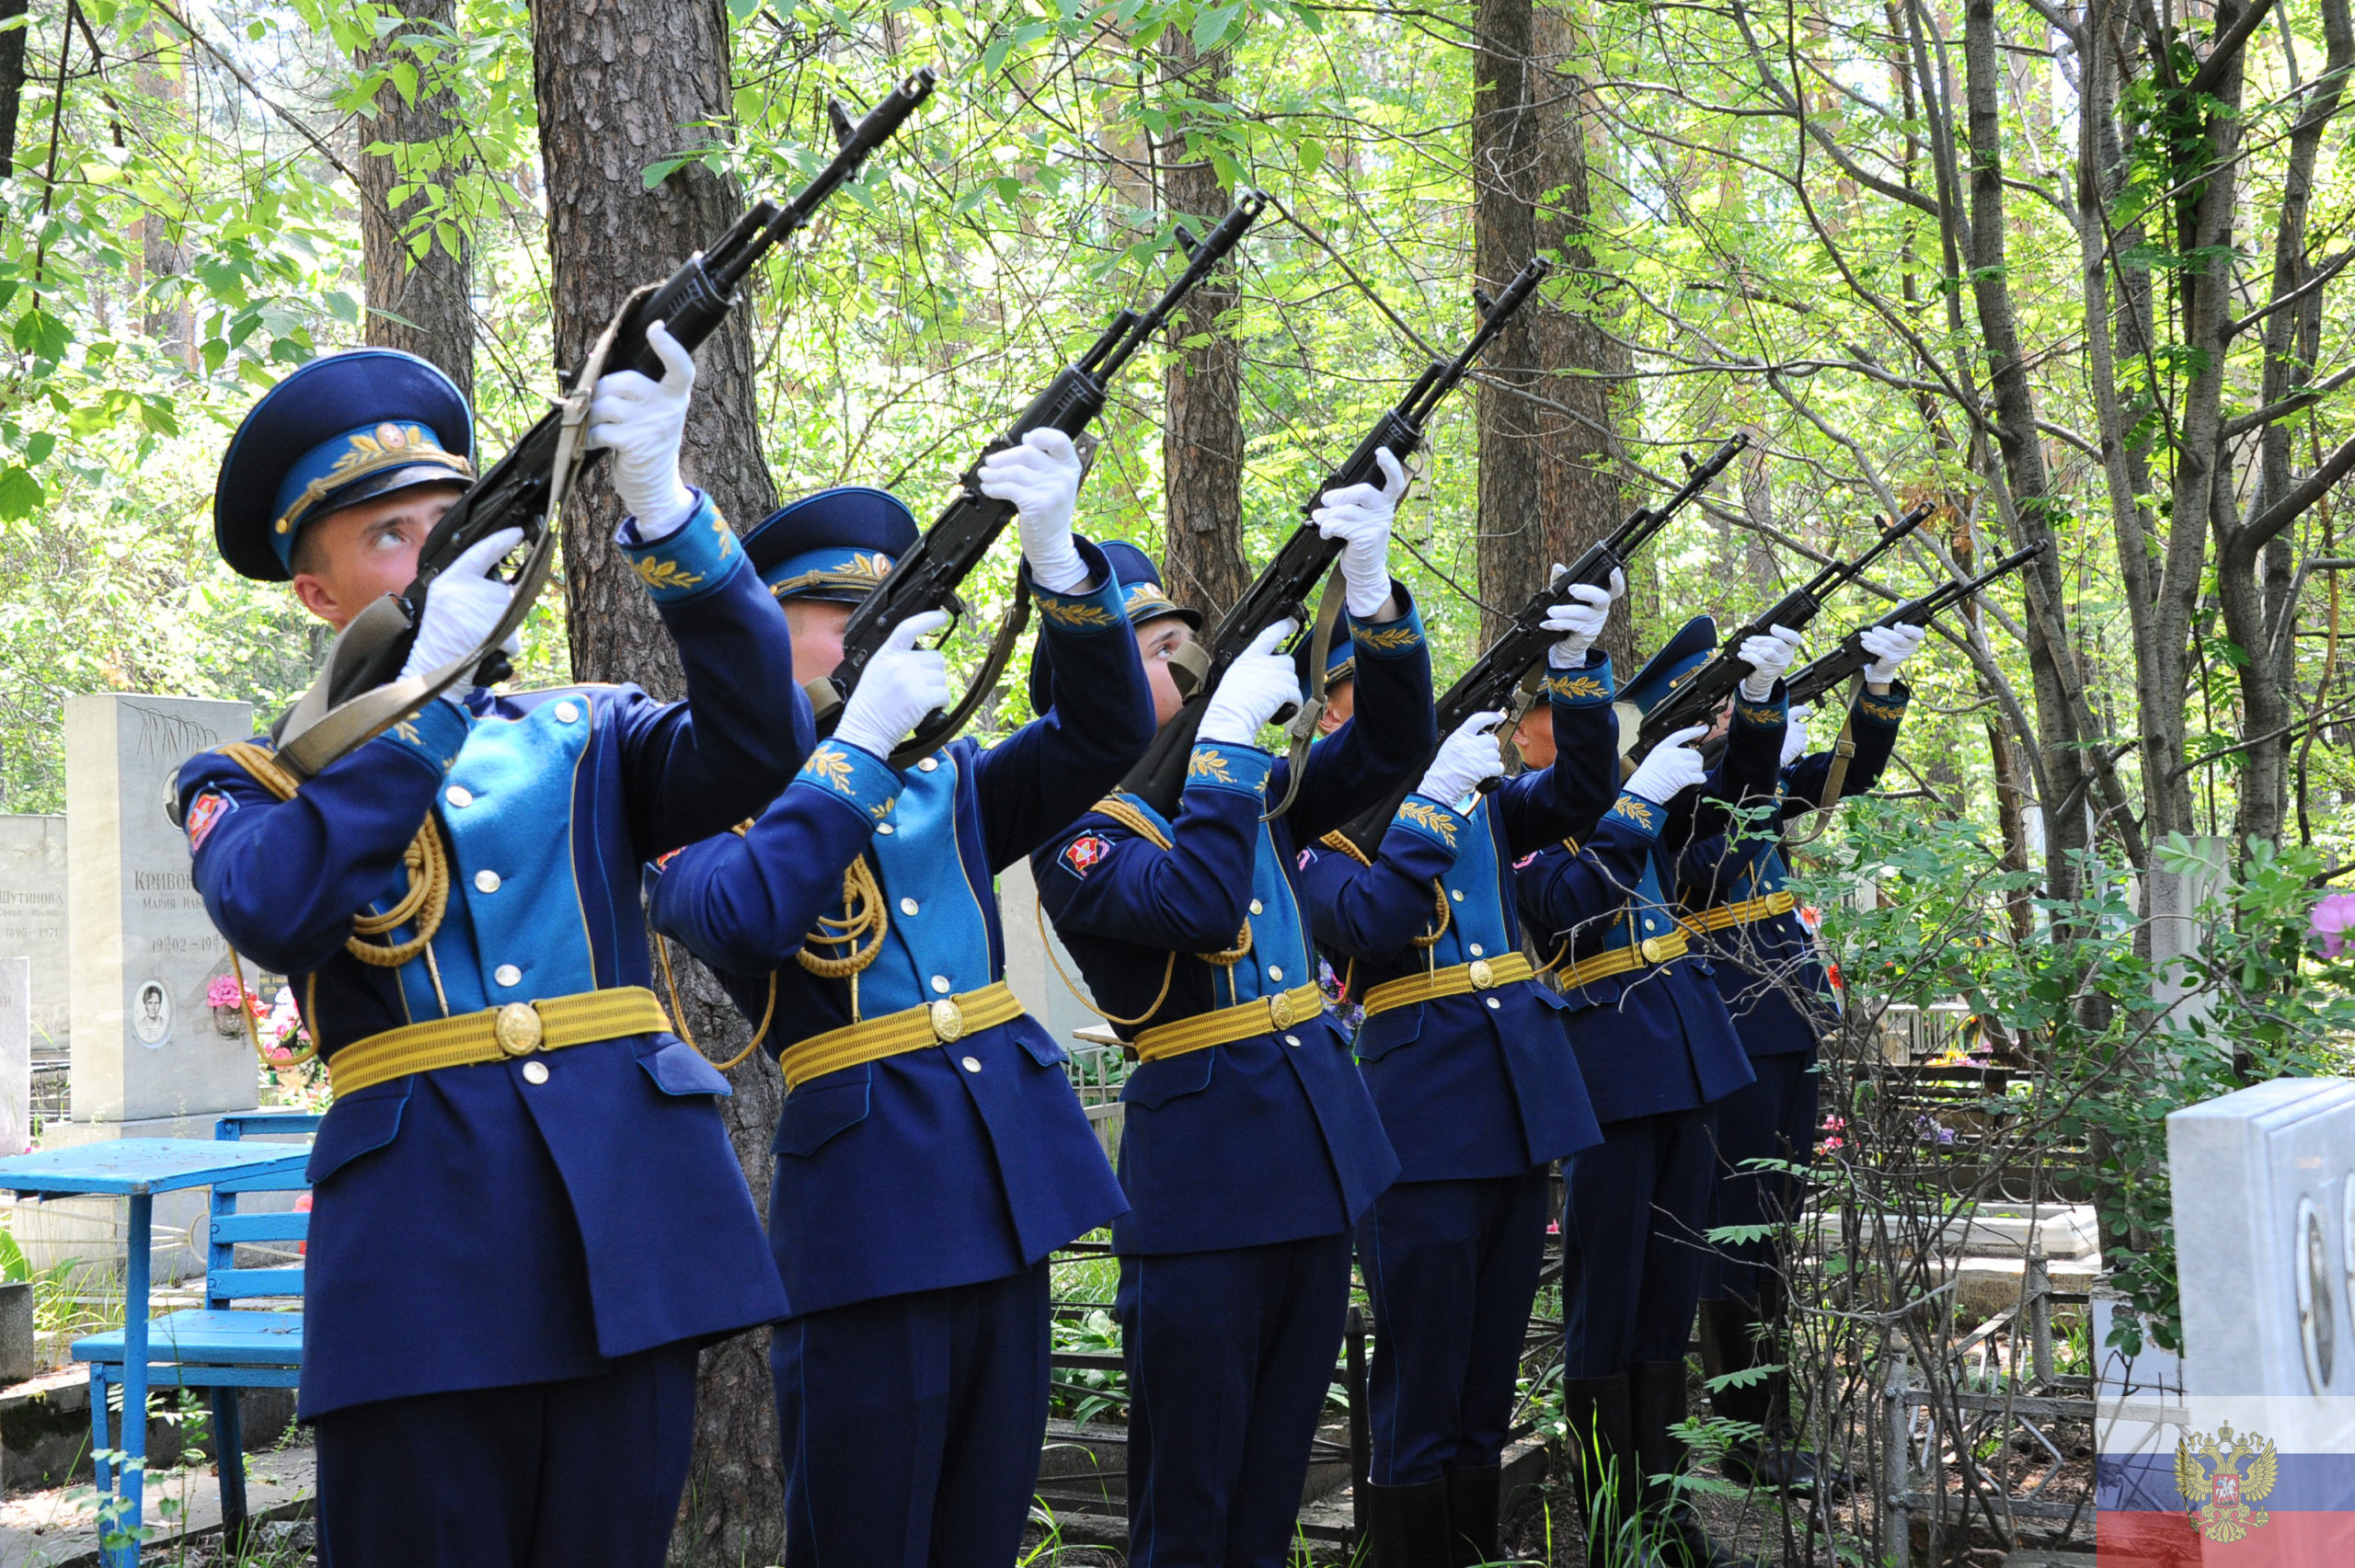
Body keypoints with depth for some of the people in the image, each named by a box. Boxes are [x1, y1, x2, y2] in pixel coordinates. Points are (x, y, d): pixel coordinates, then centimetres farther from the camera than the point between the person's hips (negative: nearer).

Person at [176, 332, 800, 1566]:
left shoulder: (582, 736, 16)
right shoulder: (248, 779, 10)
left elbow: (757, 750, -4)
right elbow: (267, 910, -13)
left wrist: (662, 506, -15)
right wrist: (422, 681, -13)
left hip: (629, 1217, 3)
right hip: (422, 1244, -2)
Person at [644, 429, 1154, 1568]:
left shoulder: (945, 786, 16)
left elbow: (1103, 737, 1)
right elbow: (743, 919, -21)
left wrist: (1057, 557, -14)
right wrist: (860, 738, -20)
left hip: (1010, 1189, 6)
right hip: (867, 1206, -5)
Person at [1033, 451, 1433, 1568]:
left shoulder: (1248, 788, 13)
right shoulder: (1074, 829, -7)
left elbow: (1390, 745, 7)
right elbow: (1192, 905, -25)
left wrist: (1373, 591, -7)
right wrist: (1227, 733, -22)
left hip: (1320, 1163, 7)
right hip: (1203, 1177, -7)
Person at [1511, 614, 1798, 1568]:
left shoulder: (1624, 787, 11)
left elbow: (1737, 790, 19)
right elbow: (1568, 905, -22)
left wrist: (1758, 696, 4)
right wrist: (1641, 800, -22)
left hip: (1685, 1058, 7)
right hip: (1608, 1073, -7)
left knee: (1672, 1286, 12)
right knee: (1606, 1299, 0)